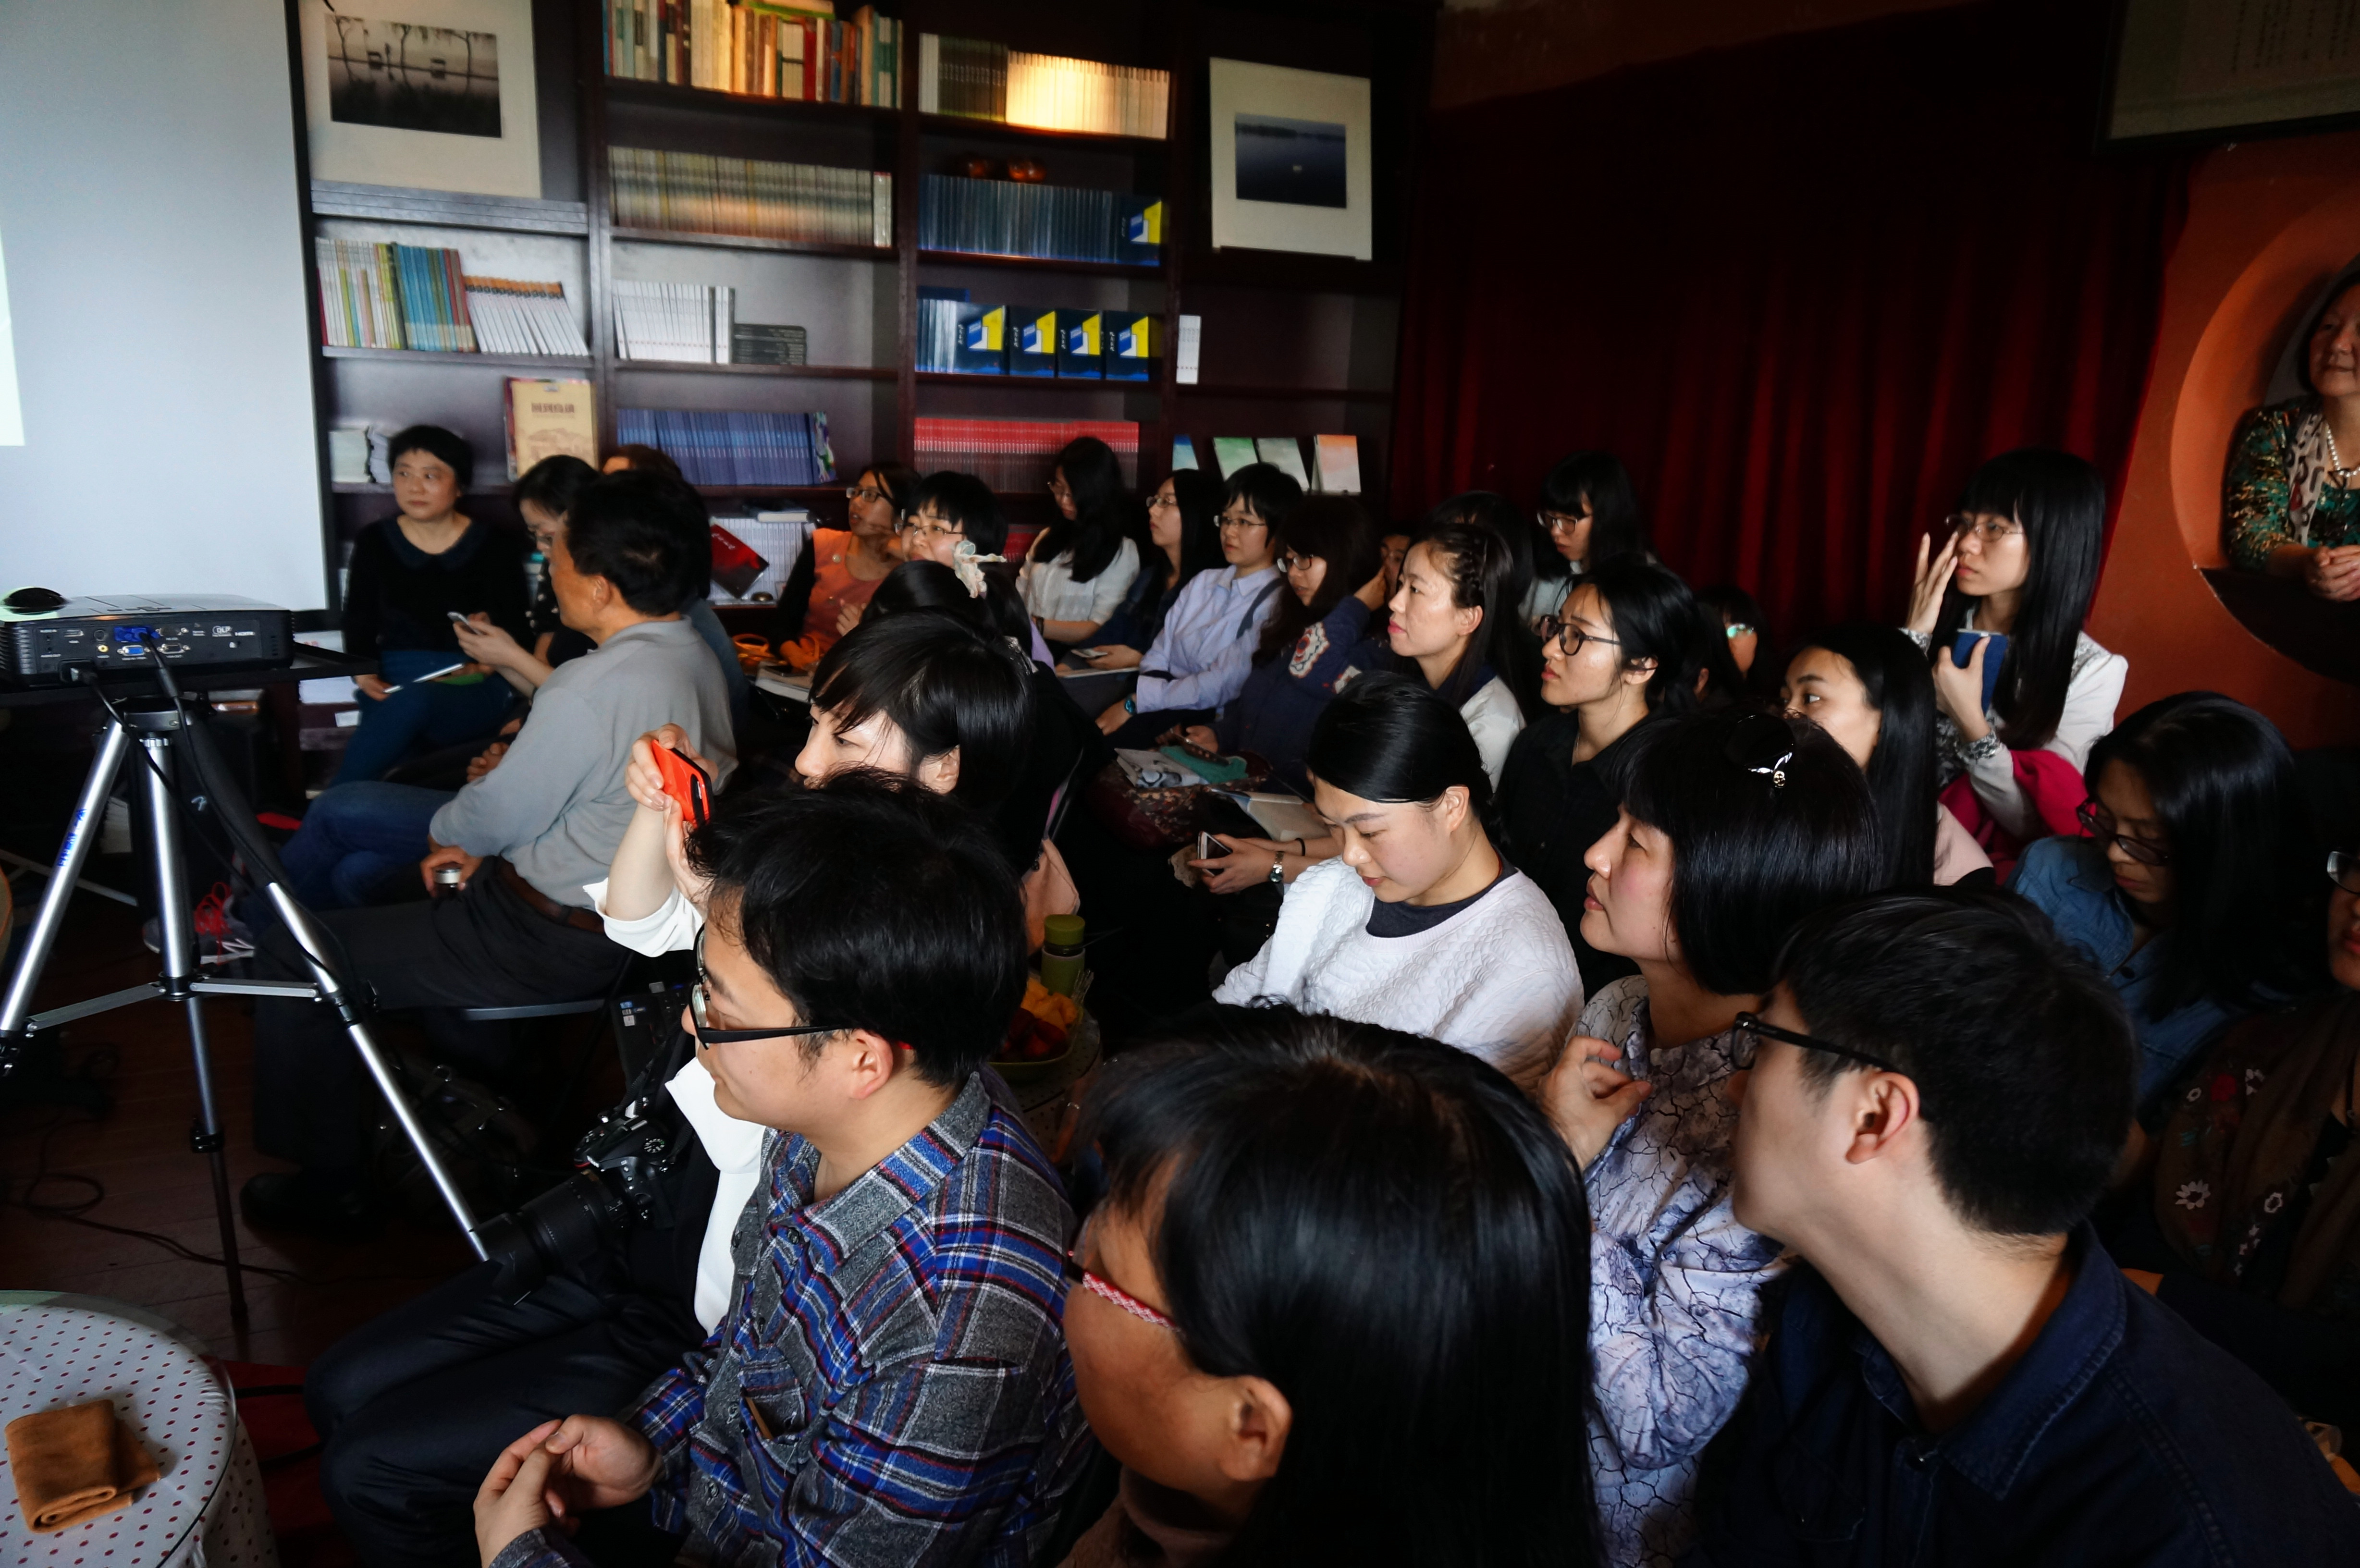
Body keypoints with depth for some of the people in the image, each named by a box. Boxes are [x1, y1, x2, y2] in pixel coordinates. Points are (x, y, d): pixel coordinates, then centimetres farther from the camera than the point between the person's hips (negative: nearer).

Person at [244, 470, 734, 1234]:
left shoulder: (593, 690, -28)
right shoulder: (694, 656, 1)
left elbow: (494, 818, -13)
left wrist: (443, 829, 8)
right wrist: (487, 846, 10)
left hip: (551, 942, -9)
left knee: (292, 953, 3)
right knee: (367, 882, 29)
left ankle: (328, 1184, 17)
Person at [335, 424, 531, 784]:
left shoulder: (494, 545, 7)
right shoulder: (375, 542, 15)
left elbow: (512, 630, 4)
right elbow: (359, 623, 15)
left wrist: (482, 665, -17)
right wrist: (364, 674, -5)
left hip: (474, 689, -2)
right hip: (393, 682, 2)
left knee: (413, 701, -37)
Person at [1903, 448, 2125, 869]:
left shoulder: (2092, 672, -6)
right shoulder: (1940, 621, 1)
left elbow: (2038, 823, -8)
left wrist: (1969, 722, -17)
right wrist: (1914, 636, -10)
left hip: (1990, 862, 0)